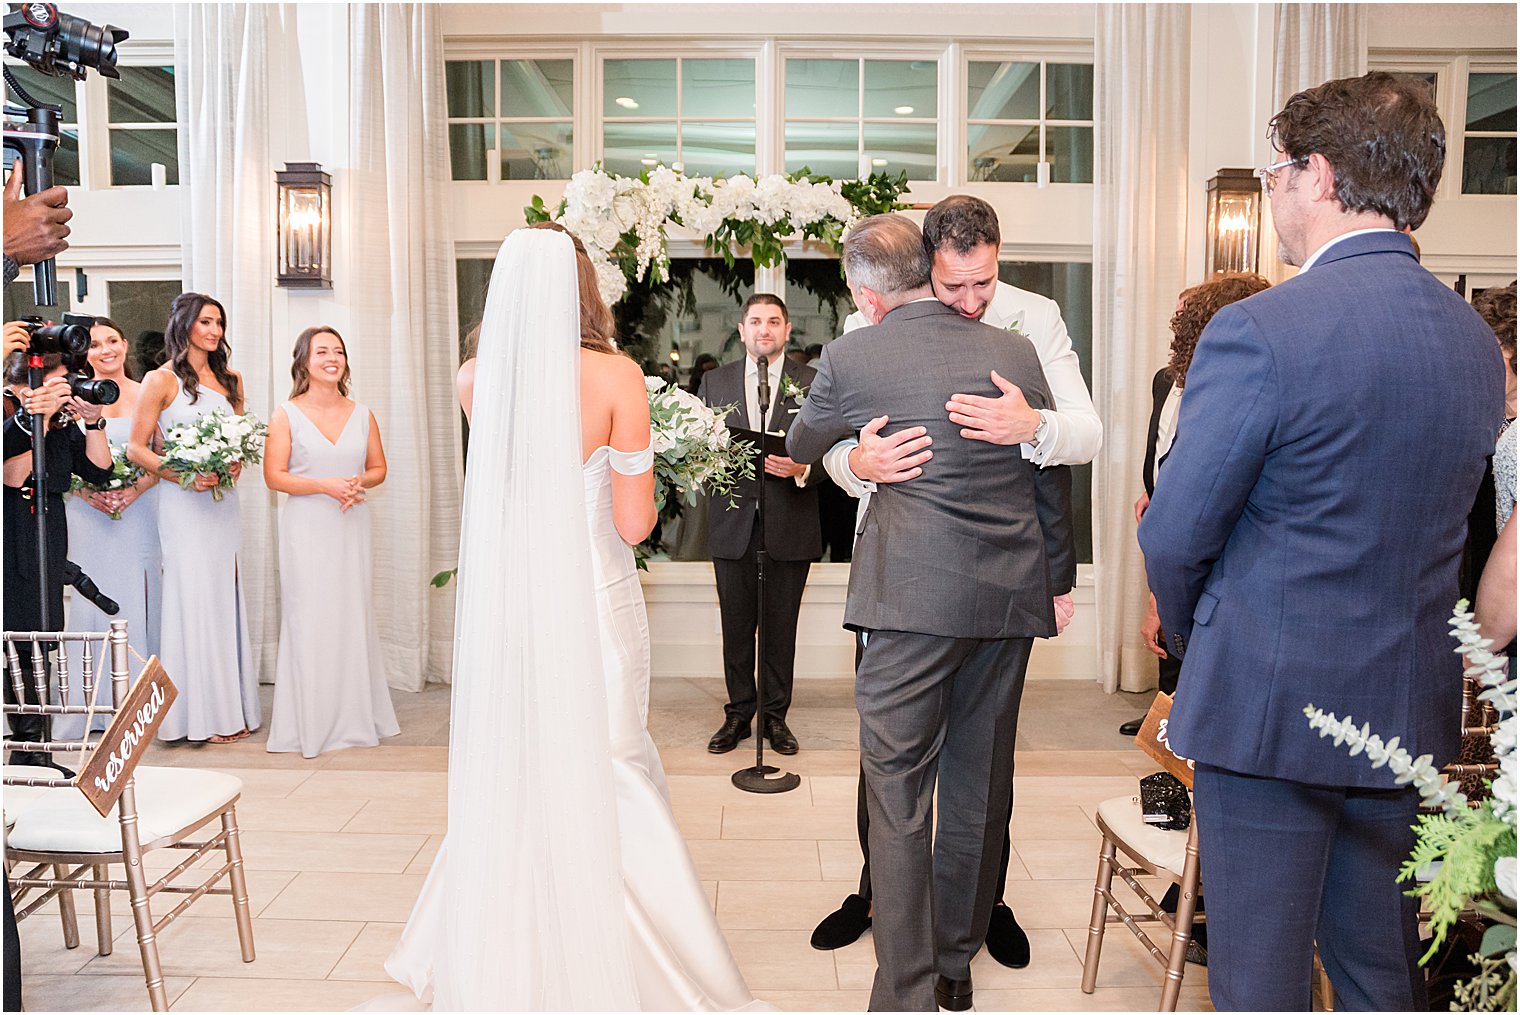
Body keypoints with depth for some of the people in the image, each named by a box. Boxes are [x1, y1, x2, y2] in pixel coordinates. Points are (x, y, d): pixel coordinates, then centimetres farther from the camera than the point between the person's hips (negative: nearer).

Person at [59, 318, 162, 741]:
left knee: (137, 600, 3)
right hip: (89, 513, 0)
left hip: (138, 511, 1)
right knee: (92, 599, -1)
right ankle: (91, 707, 6)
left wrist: (135, 489, -10)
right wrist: (85, 491, -11)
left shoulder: (145, 395, 7)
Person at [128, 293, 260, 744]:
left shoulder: (230, 380, 13)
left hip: (224, 501, 5)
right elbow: (136, 448, -4)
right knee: (194, 600, -3)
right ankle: (202, 712, 6)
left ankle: (232, 706, 13)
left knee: (226, 599, 6)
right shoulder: (161, 380, -2)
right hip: (184, 503, -5)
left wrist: (235, 465, -1)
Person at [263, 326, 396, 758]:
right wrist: (326, 485, -16)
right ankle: (311, 722, 6)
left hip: (352, 526, 3)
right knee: (309, 619, -3)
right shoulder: (286, 415, -1)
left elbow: (378, 468, 14)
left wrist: (358, 483, -7)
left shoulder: (362, 415, 9)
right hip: (307, 527, -3)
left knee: (353, 616, 6)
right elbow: (274, 476, -5)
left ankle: (356, 716, 16)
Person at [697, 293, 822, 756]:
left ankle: (776, 716, 22)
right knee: (736, 627, 9)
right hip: (733, 525, 2)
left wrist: (802, 469, -21)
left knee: (781, 628, 8)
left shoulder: (814, 383, 3)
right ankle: (738, 713, 23)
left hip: (789, 525, -1)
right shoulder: (715, 382, 10)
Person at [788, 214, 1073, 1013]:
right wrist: (1051, 579, 20)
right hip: (1010, 598, 5)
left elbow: (802, 449, 13)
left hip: (912, 600, -5)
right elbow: (1053, 480, 9)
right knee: (980, 785, 16)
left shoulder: (852, 357, -5)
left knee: (898, 795, 5)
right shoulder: (1015, 352, 5)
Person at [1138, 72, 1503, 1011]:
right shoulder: (1478, 341, 5)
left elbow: (1176, 536, -14)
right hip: (1410, 714, 7)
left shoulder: (1259, 331, -19)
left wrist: (1193, 635, 6)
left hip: (1269, 704, -7)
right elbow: (1438, 529, 11)